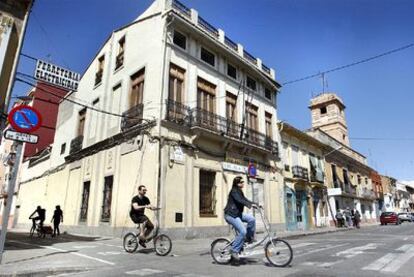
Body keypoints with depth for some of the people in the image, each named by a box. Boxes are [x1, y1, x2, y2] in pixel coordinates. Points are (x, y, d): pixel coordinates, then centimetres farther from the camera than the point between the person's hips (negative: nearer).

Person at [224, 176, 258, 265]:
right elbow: (239, 200, -29)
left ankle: (249, 238, 8)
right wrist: (250, 205, -40)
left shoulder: (239, 191, 14)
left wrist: (255, 204, 1)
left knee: (251, 219, -9)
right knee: (243, 231, -18)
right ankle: (234, 251, -8)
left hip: (237, 213, 9)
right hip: (230, 215, -9)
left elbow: (245, 200, 14)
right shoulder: (234, 191, -14)